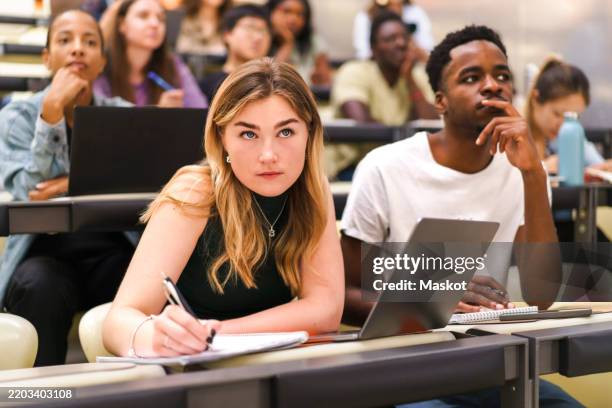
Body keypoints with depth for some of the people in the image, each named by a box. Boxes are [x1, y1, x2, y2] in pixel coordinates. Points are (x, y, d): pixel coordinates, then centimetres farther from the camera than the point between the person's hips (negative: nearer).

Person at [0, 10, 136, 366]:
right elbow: (30, 195, -10)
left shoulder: (124, 116, 11)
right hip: (44, 252, -1)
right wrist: (52, 111, -15)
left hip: (113, 250, 1)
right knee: (39, 285, -36)